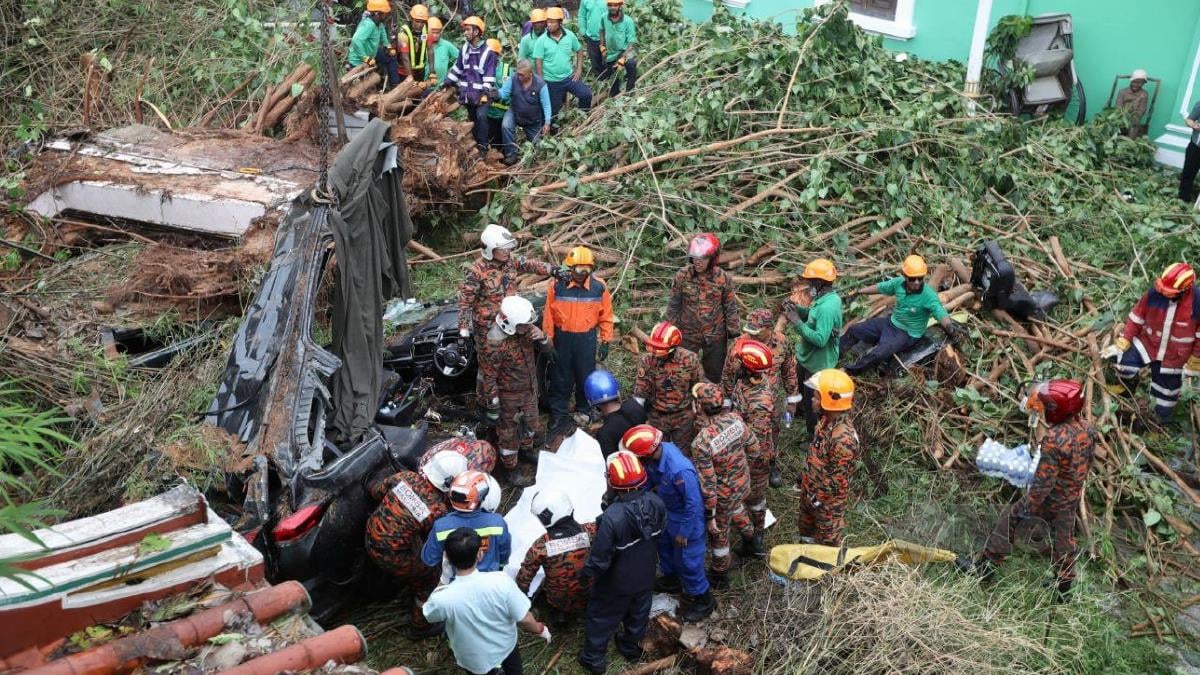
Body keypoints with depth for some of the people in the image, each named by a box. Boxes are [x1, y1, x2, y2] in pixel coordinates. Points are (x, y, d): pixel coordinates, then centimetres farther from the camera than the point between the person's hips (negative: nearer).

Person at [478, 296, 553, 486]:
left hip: (530, 390, 7)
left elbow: (546, 350, 1)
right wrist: (493, 408, -17)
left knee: (531, 423, 29)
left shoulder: (527, 329, -12)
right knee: (509, 434, 14)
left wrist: (542, 338, -22)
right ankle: (512, 468, 34)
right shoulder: (495, 345, -33)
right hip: (509, 397, -7)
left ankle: (527, 448, 56)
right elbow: (487, 378, -24)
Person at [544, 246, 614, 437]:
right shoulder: (557, 286, -11)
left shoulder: (599, 287, -8)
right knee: (560, 378, 9)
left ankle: (585, 412, 31)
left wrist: (605, 342, 0)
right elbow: (549, 315, -3)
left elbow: (606, 317, 0)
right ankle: (559, 415, 22)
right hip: (562, 338, 0)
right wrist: (548, 341, 0)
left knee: (586, 377, 12)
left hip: (587, 339, 0)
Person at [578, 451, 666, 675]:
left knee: (601, 616, 20)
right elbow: (661, 526, -1)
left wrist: (588, 572, -8)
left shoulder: (612, 517, -39)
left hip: (617, 581, -5)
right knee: (639, 611, 29)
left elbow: (601, 555, -26)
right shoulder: (654, 502, -23)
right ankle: (632, 647, 53)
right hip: (646, 573, 5)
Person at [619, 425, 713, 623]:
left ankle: (703, 600, 37)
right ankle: (671, 579, 58)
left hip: (684, 519, -8)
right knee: (664, 546, 30)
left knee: (687, 560, 12)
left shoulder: (680, 471, -44)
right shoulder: (659, 449, -22)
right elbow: (650, 478, 0)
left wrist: (684, 532, -18)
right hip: (666, 513, 8)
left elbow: (693, 504, -30)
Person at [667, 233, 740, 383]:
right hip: (688, 335, 0)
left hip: (715, 336, 0)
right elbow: (673, 306, -1)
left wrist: (733, 333, 1)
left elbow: (731, 308, -1)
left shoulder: (723, 278, -10)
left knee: (715, 374, 13)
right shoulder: (682, 276, -11)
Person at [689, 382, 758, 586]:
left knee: (718, 531, 20)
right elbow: (754, 447, -3)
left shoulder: (701, 443, -36)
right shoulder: (734, 418, -19)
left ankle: (719, 575, 43)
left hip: (724, 494, -6)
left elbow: (708, 485, -28)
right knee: (736, 508, 38)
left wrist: (709, 515, -16)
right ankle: (751, 544, 61)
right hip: (743, 482, 6)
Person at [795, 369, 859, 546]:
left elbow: (838, 480, -28)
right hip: (811, 490, 9)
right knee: (806, 528, 29)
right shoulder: (827, 419, -7)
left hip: (827, 499, -9)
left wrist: (819, 499, -19)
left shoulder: (844, 438, -36)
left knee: (827, 542, 15)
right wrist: (804, 478, 16)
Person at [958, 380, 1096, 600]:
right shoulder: (1087, 429, -10)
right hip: (1073, 497, 7)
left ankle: (985, 566, 22)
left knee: (1010, 520, 12)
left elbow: (1044, 481, -28)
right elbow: (1088, 461, 7)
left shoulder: (1054, 440, -33)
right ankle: (1064, 588, 36)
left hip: (1050, 498, -7)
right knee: (1065, 539, 21)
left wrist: (1028, 506, -17)